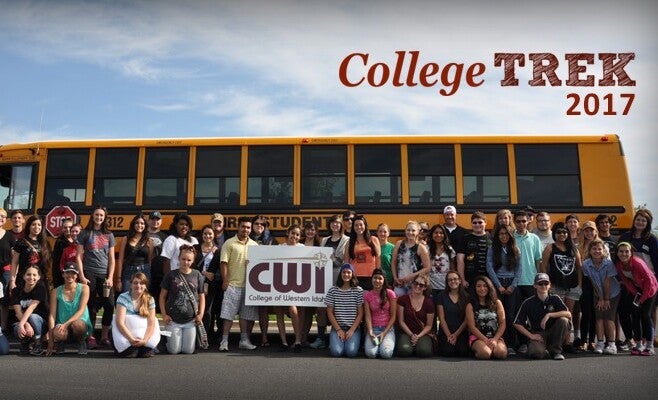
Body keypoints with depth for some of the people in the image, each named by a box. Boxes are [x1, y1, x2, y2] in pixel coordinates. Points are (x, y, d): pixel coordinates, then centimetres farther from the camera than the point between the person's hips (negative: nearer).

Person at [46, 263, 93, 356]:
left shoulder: (84, 288, -1)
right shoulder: (56, 292, 2)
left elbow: (81, 311, -9)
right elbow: (52, 316, -3)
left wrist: (66, 324, -25)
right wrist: (51, 342, -10)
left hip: (81, 323, -1)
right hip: (63, 328, 1)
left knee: (76, 324, -37)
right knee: (57, 333, -35)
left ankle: (82, 342, -2)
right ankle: (61, 342, 4)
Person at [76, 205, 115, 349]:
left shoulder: (109, 235, 11)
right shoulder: (85, 233, 5)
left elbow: (111, 259, 9)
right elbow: (79, 256, 2)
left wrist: (110, 277, -1)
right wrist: (82, 276, -7)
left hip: (104, 275, 2)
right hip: (89, 274, -2)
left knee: (109, 306, -3)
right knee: (91, 306, 0)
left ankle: (104, 336, 9)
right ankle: (90, 337, 10)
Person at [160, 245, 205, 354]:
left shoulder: (197, 275, 2)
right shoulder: (171, 275, -2)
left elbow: (201, 296, 6)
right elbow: (162, 296, 2)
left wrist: (200, 314, -4)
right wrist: (164, 315, -5)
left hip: (191, 320, 1)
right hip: (173, 320, -1)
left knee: (189, 350, 6)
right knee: (174, 350, 3)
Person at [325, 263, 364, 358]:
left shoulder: (358, 290, 1)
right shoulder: (333, 290, 3)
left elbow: (360, 313, 0)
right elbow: (330, 313, 2)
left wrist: (352, 330, -9)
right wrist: (338, 330, -6)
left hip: (354, 328, 0)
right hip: (337, 327, 1)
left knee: (351, 352, -24)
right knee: (336, 352, -23)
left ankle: (350, 342, 10)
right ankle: (335, 341, 11)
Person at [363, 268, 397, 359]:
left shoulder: (390, 293, -2)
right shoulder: (367, 295, 2)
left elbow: (393, 316, -2)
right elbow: (368, 316, -3)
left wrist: (384, 333, -10)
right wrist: (370, 332, -18)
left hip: (388, 328, -1)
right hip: (373, 328, 1)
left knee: (386, 354, -26)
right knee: (371, 353, -25)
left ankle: (386, 343, 9)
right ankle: (369, 343, 9)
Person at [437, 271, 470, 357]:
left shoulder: (466, 297, 5)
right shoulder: (443, 296, 5)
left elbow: (467, 319, 1)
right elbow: (441, 318, 0)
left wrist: (456, 334, -8)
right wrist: (449, 335, -8)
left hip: (461, 332, 1)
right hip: (445, 332, -1)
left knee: (463, 352, -24)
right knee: (448, 352, -25)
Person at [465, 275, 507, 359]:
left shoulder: (496, 303, 11)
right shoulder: (470, 306, 4)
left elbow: (502, 323, 4)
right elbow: (472, 327, -4)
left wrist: (495, 339, -11)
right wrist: (486, 340, -15)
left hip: (496, 336, 2)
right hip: (478, 337, -2)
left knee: (501, 353, -31)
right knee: (485, 353, -34)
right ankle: (476, 350, 1)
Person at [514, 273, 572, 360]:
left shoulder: (555, 299, -1)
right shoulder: (528, 303, -5)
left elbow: (568, 314, -18)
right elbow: (517, 324, -4)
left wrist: (549, 315, -24)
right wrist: (531, 336, -12)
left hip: (552, 333, 2)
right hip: (537, 334, -2)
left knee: (563, 320, -25)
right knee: (536, 353, -32)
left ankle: (556, 350, -9)